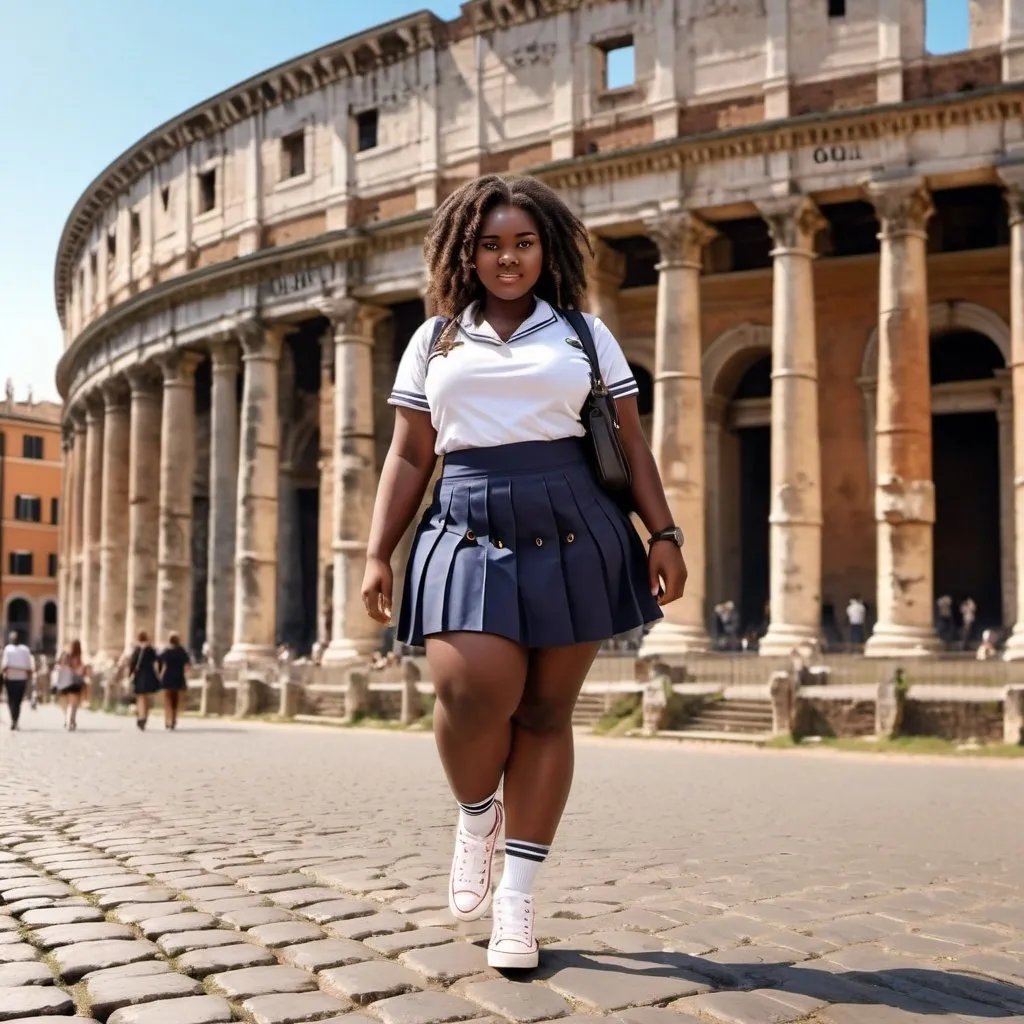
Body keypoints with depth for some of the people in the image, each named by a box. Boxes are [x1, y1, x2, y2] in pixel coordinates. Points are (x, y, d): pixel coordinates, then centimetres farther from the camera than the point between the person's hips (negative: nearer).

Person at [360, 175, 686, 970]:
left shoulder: (585, 335, 13)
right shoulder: (434, 342, 16)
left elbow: (630, 442, 10)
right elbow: (409, 458, 13)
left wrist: (664, 533, -1)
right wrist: (378, 554, 4)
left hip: (572, 533, 0)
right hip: (469, 537, 0)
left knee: (546, 712, 0)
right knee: (473, 690, -20)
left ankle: (518, 897, 11)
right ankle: (475, 818, 13)